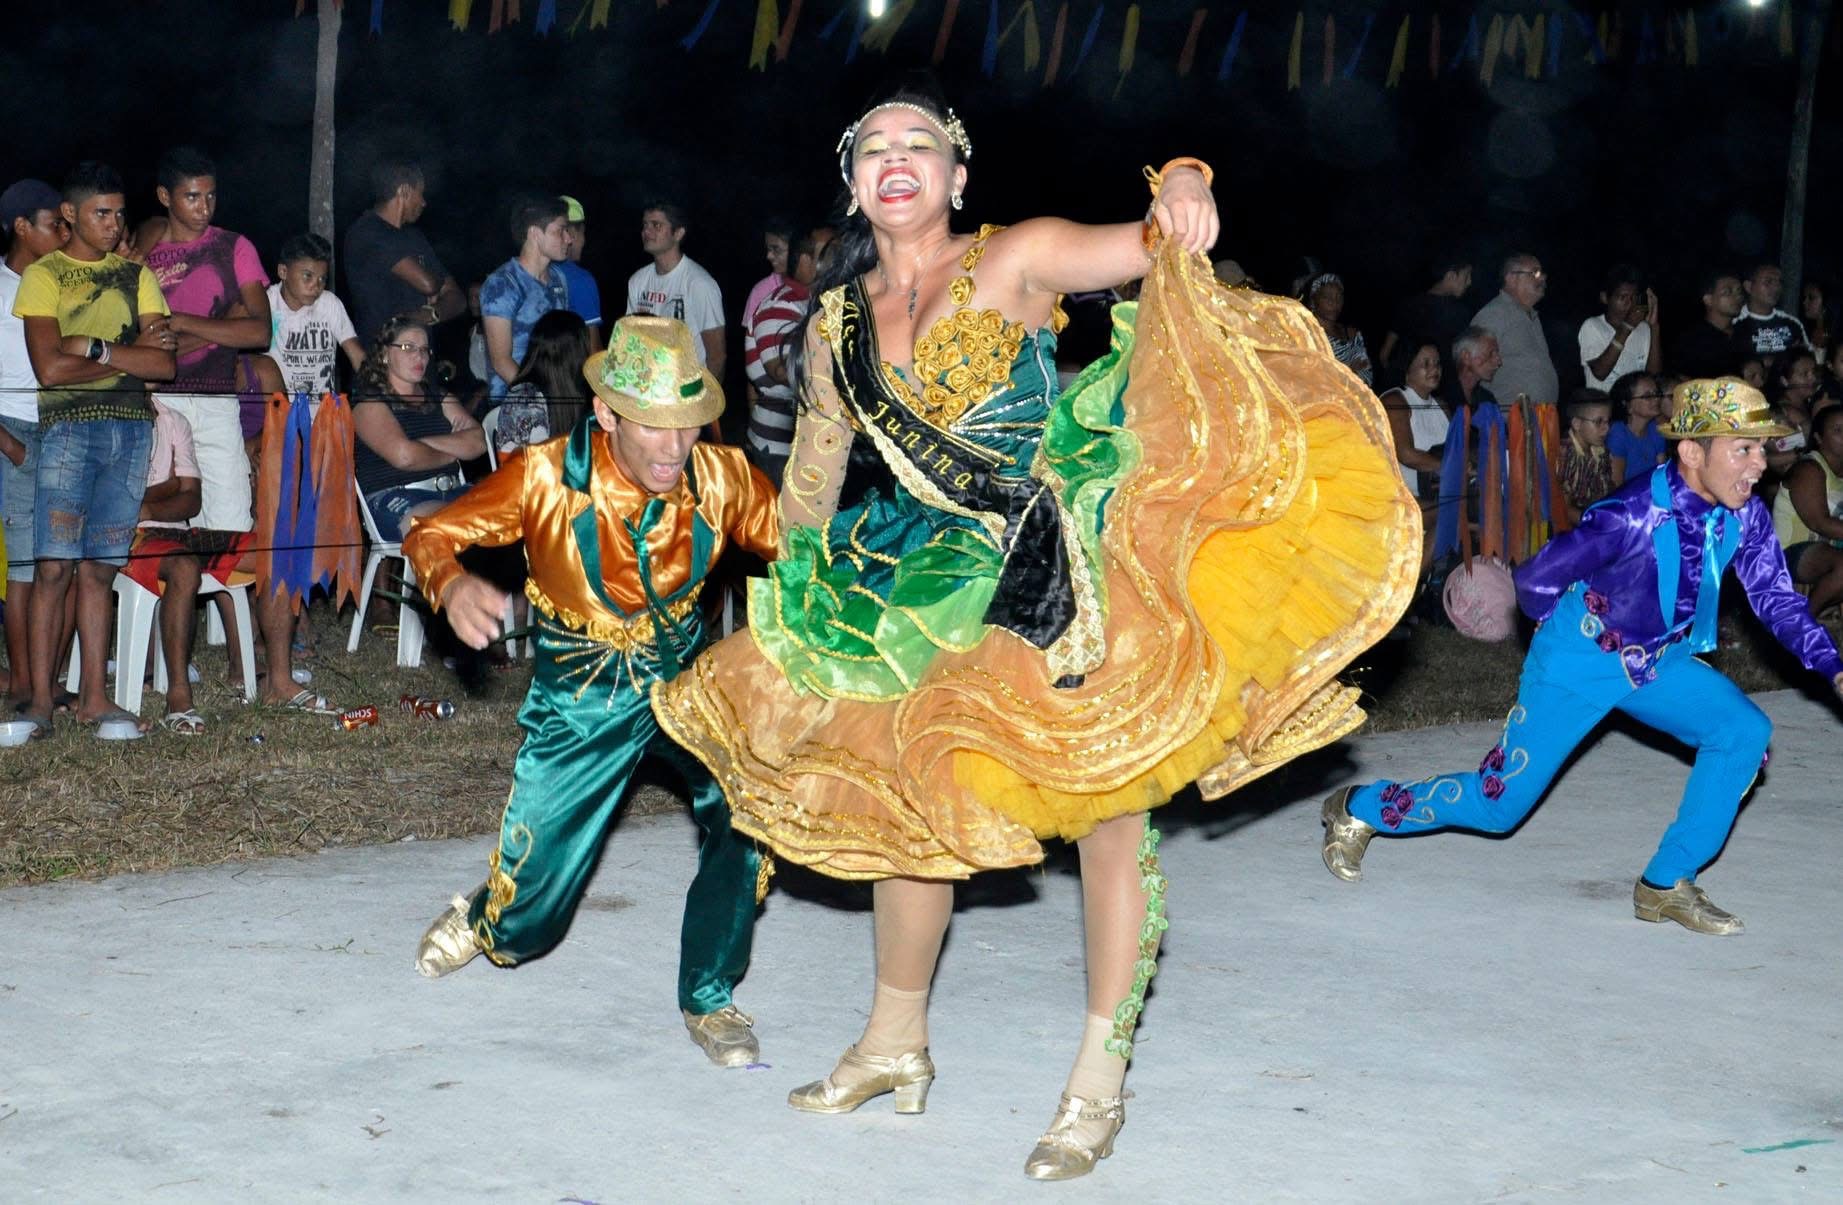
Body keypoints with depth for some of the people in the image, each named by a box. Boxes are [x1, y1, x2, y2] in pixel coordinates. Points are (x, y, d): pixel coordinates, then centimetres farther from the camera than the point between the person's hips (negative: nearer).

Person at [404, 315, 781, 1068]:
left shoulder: (723, 478, -16)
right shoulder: (546, 479, -20)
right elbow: (429, 534, -13)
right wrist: (453, 584, -37)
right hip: (583, 698, -1)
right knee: (523, 925, 2)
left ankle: (708, 1001, -6)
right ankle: (482, 922, 44)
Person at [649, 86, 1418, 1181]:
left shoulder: (1015, 259, -6)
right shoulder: (836, 324, 7)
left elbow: (1147, 247, -23)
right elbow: (809, 506, 22)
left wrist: (1179, 187, -39)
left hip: (1066, 578, -4)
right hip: (934, 599, 5)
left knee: (1108, 811, -5)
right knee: (909, 811, 13)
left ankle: (1101, 1079, 9)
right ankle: (895, 1043, 34)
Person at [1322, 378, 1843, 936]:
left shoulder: (1745, 515, -12)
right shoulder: (1635, 514, -31)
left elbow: (1779, 602, -3)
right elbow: (1534, 581, -25)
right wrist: (1582, 636, -7)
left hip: (1658, 663, 6)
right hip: (1582, 660, -6)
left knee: (1744, 731, -14)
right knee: (1499, 803, 0)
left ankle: (1667, 885, -3)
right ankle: (1360, 809, 23)